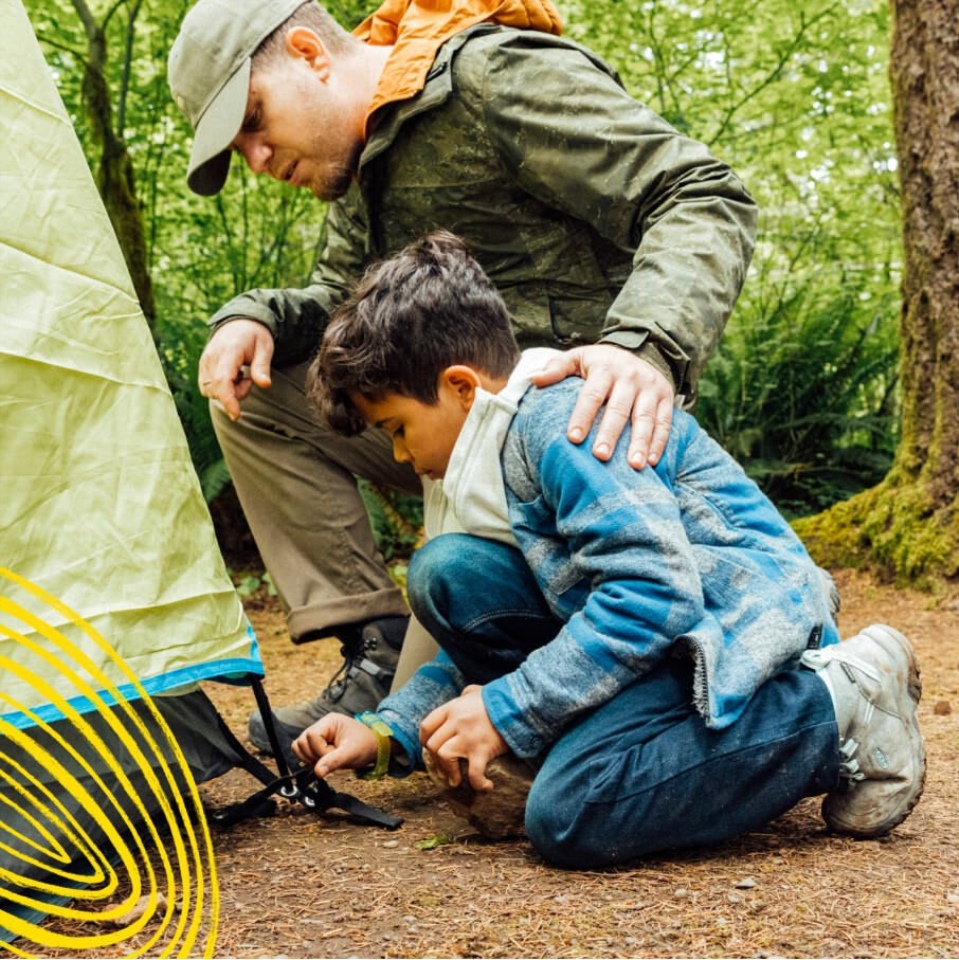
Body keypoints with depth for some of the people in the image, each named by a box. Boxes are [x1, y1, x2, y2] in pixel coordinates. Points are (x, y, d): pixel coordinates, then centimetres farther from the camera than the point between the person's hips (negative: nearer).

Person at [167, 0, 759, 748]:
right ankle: (378, 653, -3)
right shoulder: (361, 156, 10)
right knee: (252, 396, -2)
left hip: (583, 419, -9)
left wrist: (645, 344, -42)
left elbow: (706, 200, -24)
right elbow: (338, 296, 20)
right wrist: (254, 318, -4)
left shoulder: (498, 79, -19)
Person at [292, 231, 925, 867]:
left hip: (744, 625, -9)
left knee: (569, 814, -30)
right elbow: (486, 647, 20)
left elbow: (656, 592, -28)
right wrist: (387, 733, 8)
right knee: (447, 572, -3)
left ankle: (836, 705, -13)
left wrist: (505, 712, -23)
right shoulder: (502, 449, 15)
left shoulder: (563, 418, -17)